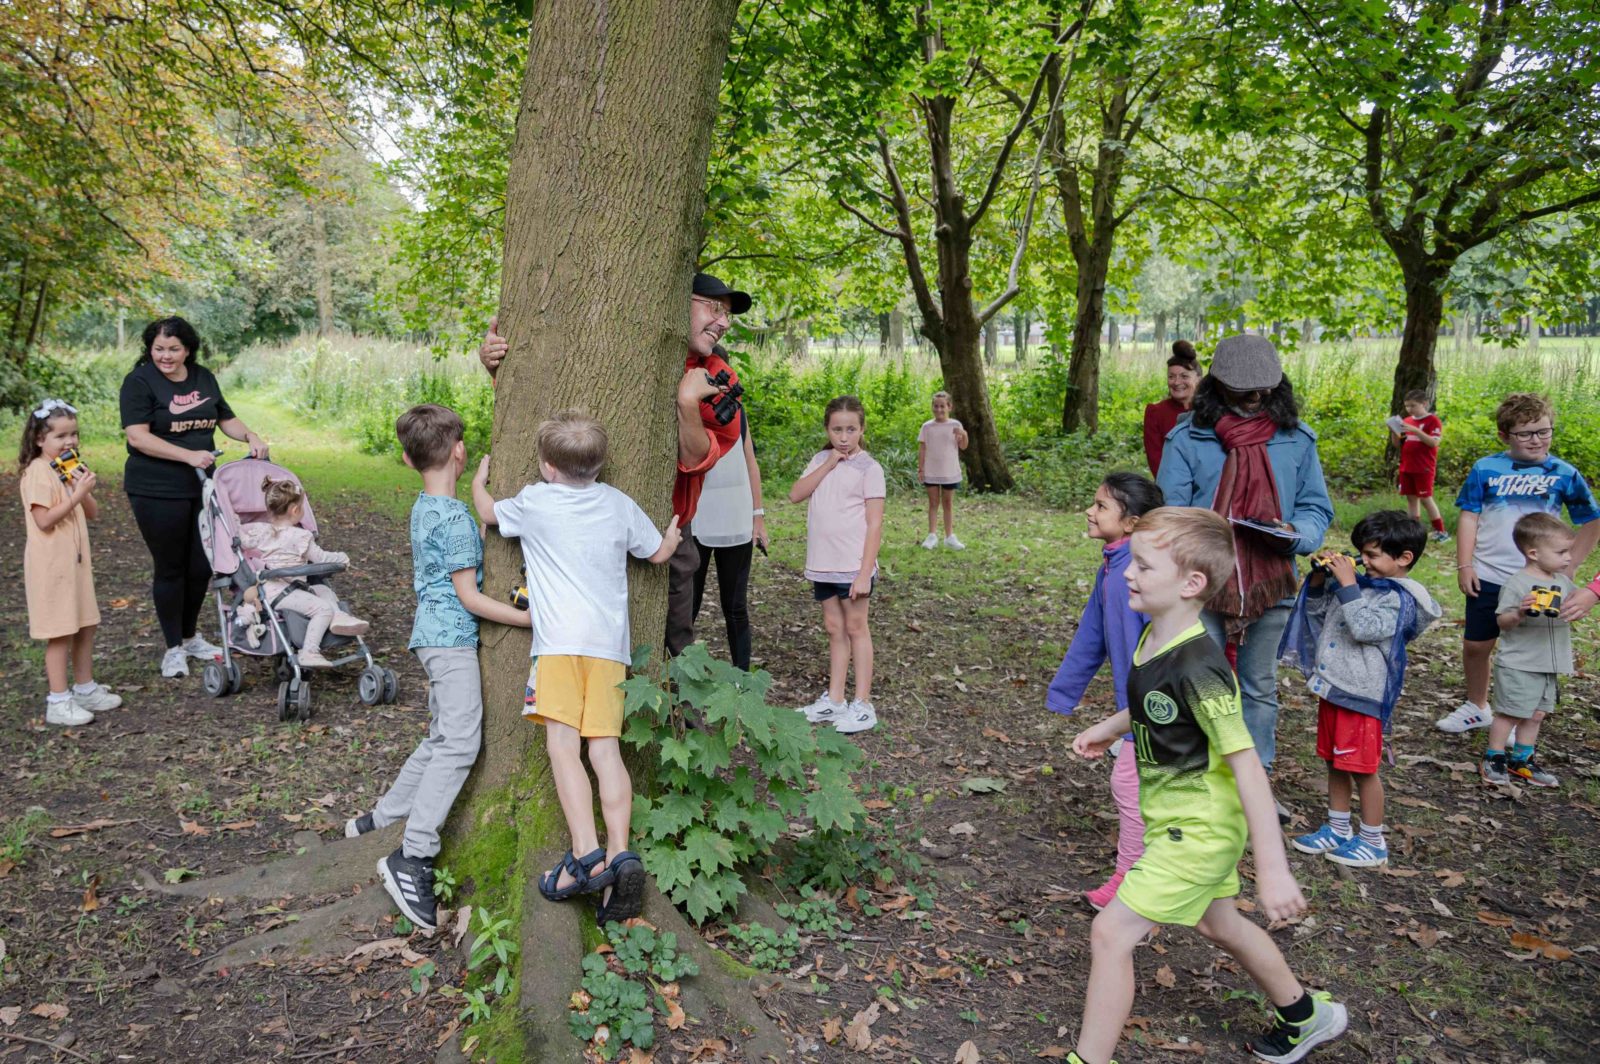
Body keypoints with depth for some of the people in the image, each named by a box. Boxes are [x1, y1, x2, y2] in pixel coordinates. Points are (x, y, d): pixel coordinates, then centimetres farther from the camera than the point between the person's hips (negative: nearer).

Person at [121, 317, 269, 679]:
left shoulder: (204, 378, 9)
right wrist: (189, 455, -26)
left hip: (202, 487, 5)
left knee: (201, 566, 11)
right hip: (158, 491, -5)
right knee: (170, 568, 4)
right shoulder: (139, 381, -9)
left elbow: (226, 419, 18)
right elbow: (137, 436, -17)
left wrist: (251, 437, -2)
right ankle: (173, 648, 17)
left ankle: (190, 637, 30)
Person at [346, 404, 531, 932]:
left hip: (433, 634, 10)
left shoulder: (422, 508, 12)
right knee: (460, 742, -14)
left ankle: (379, 819, 28)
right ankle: (412, 858, -17)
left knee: (441, 739, 17)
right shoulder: (455, 517, -17)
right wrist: (527, 617, -13)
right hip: (451, 637, -10)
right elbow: (469, 597, -15)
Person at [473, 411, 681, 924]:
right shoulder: (619, 504, 13)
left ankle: (586, 855, -20)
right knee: (606, 749, 1)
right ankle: (619, 852, -11)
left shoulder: (534, 501, 5)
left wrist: (479, 480, 47)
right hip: (611, 642, 4)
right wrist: (674, 534, 48)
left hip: (560, 640, -4)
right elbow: (659, 553, 25)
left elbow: (488, 512, 26)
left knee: (563, 746, -9)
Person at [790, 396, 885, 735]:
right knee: (834, 628, 12)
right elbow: (795, 495, -4)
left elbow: (874, 524, -11)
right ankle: (834, 700, 21)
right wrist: (827, 464, -11)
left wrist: (865, 572, -16)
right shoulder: (820, 460, 9)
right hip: (823, 564, 5)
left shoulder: (868, 468, -9)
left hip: (853, 565, -5)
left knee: (855, 628, 1)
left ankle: (862, 705, 9)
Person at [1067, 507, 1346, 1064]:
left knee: (1111, 932, -8)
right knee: (1220, 923, 27)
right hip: (1182, 818, 10)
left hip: (1196, 831, -10)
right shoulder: (1153, 638, -2)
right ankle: (1307, 1017, 51)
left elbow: (1246, 764, -28)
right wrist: (1111, 727, 17)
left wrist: (1272, 868, -27)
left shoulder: (1197, 666, -30)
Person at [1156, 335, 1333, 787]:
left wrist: (1295, 531, -15)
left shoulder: (1296, 439, 1)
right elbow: (1171, 513, -5)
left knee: (1260, 689, 18)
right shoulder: (1188, 438, -6)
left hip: (1270, 585, 3)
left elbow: (1316, 507, 6)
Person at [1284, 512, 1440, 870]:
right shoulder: (1362, 584, 8)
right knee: (1334, 762, 17)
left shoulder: (1400, 598, -15)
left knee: (1362, 768, 3)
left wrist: (1347, 584, -27)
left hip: (1362, 695, -8)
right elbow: (1316, 611, 16)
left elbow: (1364, 629, -28)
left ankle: (1373, 841, 17)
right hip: (1333, 687, 8)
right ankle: (1337, 829, 31)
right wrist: (1320, 578, 1)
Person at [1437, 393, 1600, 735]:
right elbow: (1468, 517, 0)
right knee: (1475, 645, 10)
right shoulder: (1486, 469, -3)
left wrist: (1568, 569, -1)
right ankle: (1476, 708, 31)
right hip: (1488, 578, 1)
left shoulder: (1565, 474, -2)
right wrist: (1464, 565, -5)